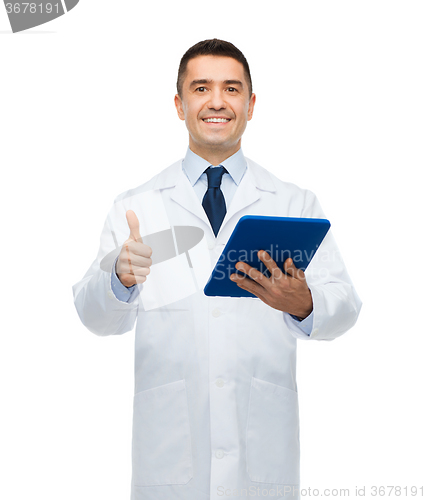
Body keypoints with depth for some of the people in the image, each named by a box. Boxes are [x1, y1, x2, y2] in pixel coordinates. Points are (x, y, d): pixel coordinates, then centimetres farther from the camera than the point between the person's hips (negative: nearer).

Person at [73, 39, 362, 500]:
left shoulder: (296, 204, 7)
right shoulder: (135, 207, 6)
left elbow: (343, 306, -2)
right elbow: (96, 316, -2)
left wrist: (303, 305, -25)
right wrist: (120, 277, -24)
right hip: (169, 445, 0)